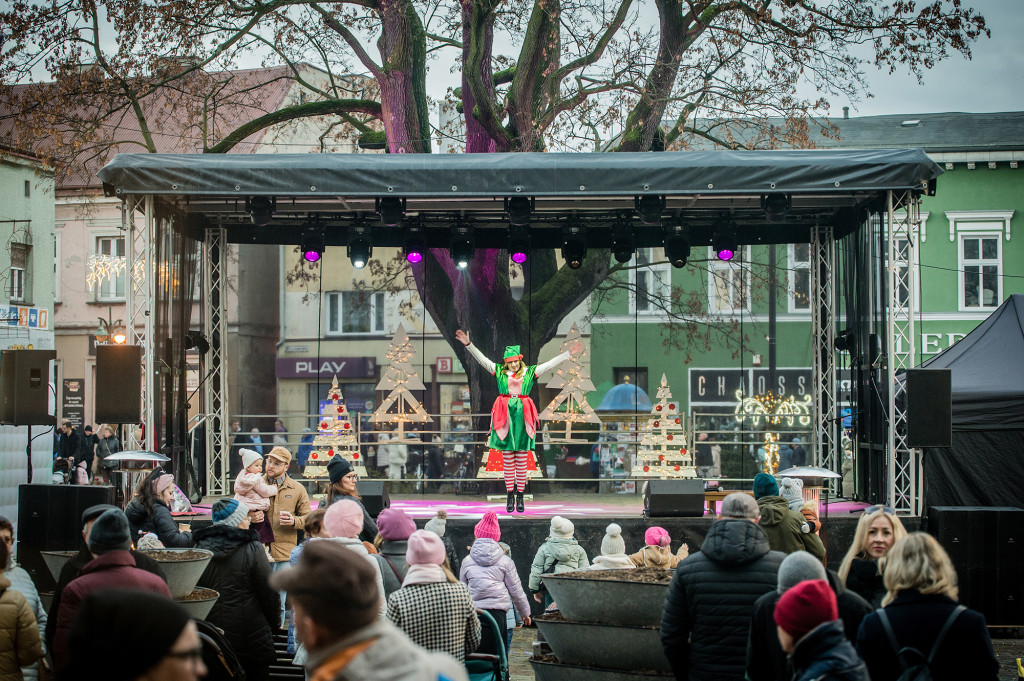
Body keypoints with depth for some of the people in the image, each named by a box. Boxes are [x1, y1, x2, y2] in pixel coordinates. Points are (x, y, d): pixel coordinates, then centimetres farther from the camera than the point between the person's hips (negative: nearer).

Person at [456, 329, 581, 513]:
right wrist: (469, 345, -4)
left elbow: (550, 364, 7)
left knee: (521, 461, 3)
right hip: (505, 416, 0)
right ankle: (509, 497, 9)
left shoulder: (530, 372, 7)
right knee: (508, 460, 3)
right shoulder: (500, 372, 8)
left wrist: (569, 353, 2)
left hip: (523, 417, 0)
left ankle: (520, 497, 9)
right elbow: (482, 359, 5)